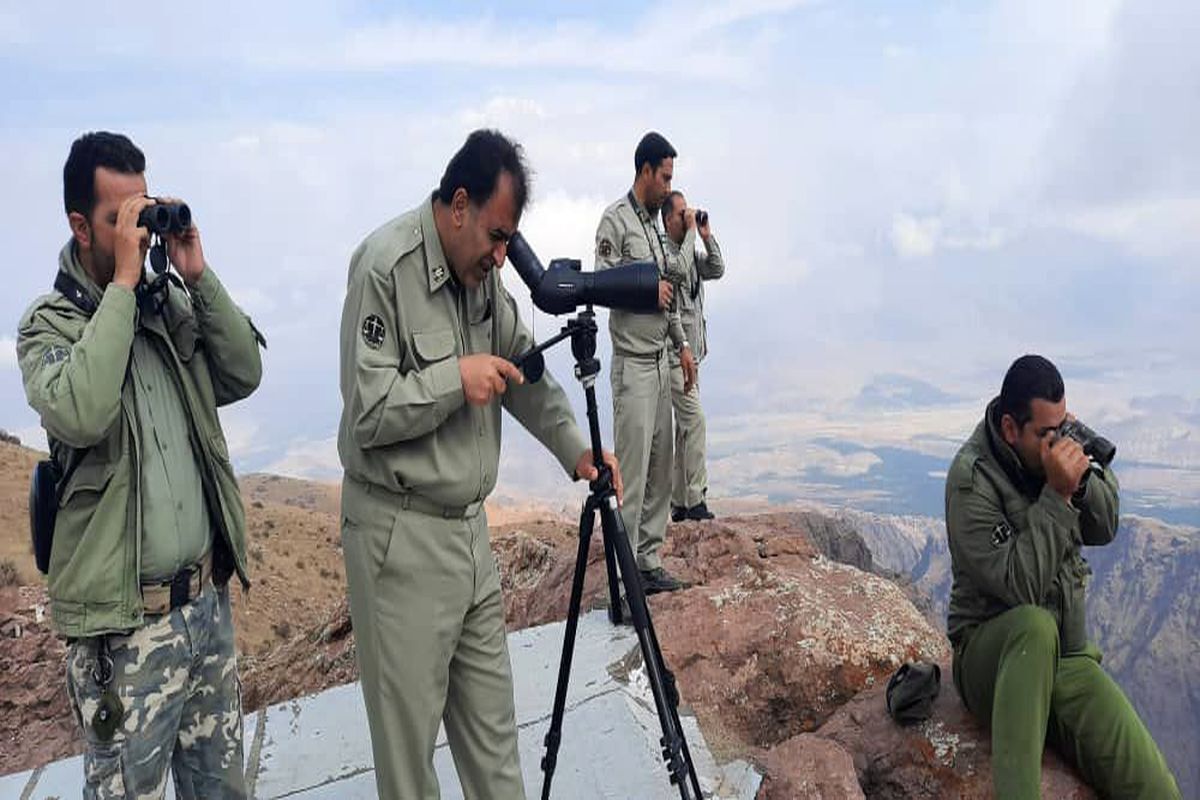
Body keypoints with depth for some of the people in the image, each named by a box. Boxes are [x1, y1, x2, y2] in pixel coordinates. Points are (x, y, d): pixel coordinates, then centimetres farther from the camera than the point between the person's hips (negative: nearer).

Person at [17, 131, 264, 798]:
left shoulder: (169, 304, 7)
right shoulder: (49, 324, -8)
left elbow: (244, 376, -1)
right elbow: (80, 412, -27)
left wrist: (200, 277, -8)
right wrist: (123, 284, -21)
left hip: (209, 595, 5)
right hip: (126, 620, -5)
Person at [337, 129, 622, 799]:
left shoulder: (482, 267, 7)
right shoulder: (386, 267, -16)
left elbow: (525, 367, 13)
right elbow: (367, 412, -19)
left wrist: (574, 448, 3)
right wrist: (457, 379, -18)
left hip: (470, 523, 7)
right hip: (401, 532, -7)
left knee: (491, 716, 18)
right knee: (409, 722, 8)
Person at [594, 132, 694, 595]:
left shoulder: (655, 224, 19)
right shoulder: (616, 220, -6)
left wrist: (682, 344, 19)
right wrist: (648, 289, -9)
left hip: (661, 360, 9)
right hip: (633, 364, -9)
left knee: (660, 466, 10)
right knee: (632, 469, -7)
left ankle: (649, 561, 19)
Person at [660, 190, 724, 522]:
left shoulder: (689, 251, 17)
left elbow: (717, 270, 12)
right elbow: (678, 269, -27)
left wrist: (707, 235, 3)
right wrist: (692, 232, -16)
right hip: (673, 354, -9)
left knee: (684, 427, 10)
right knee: (695, 421, -14)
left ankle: (679, 503, 17)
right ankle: (695, 500, -9)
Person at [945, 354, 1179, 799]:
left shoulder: (1061, 440, 0)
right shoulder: (971, 479, -17)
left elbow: (1105, 529, 5)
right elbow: (1019, 586, -24)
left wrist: (1082, 479, -14)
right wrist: (1057, 496, -26)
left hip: (1066, 658, 5)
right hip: (992, 657, -4)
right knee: (1035, 625, -40)